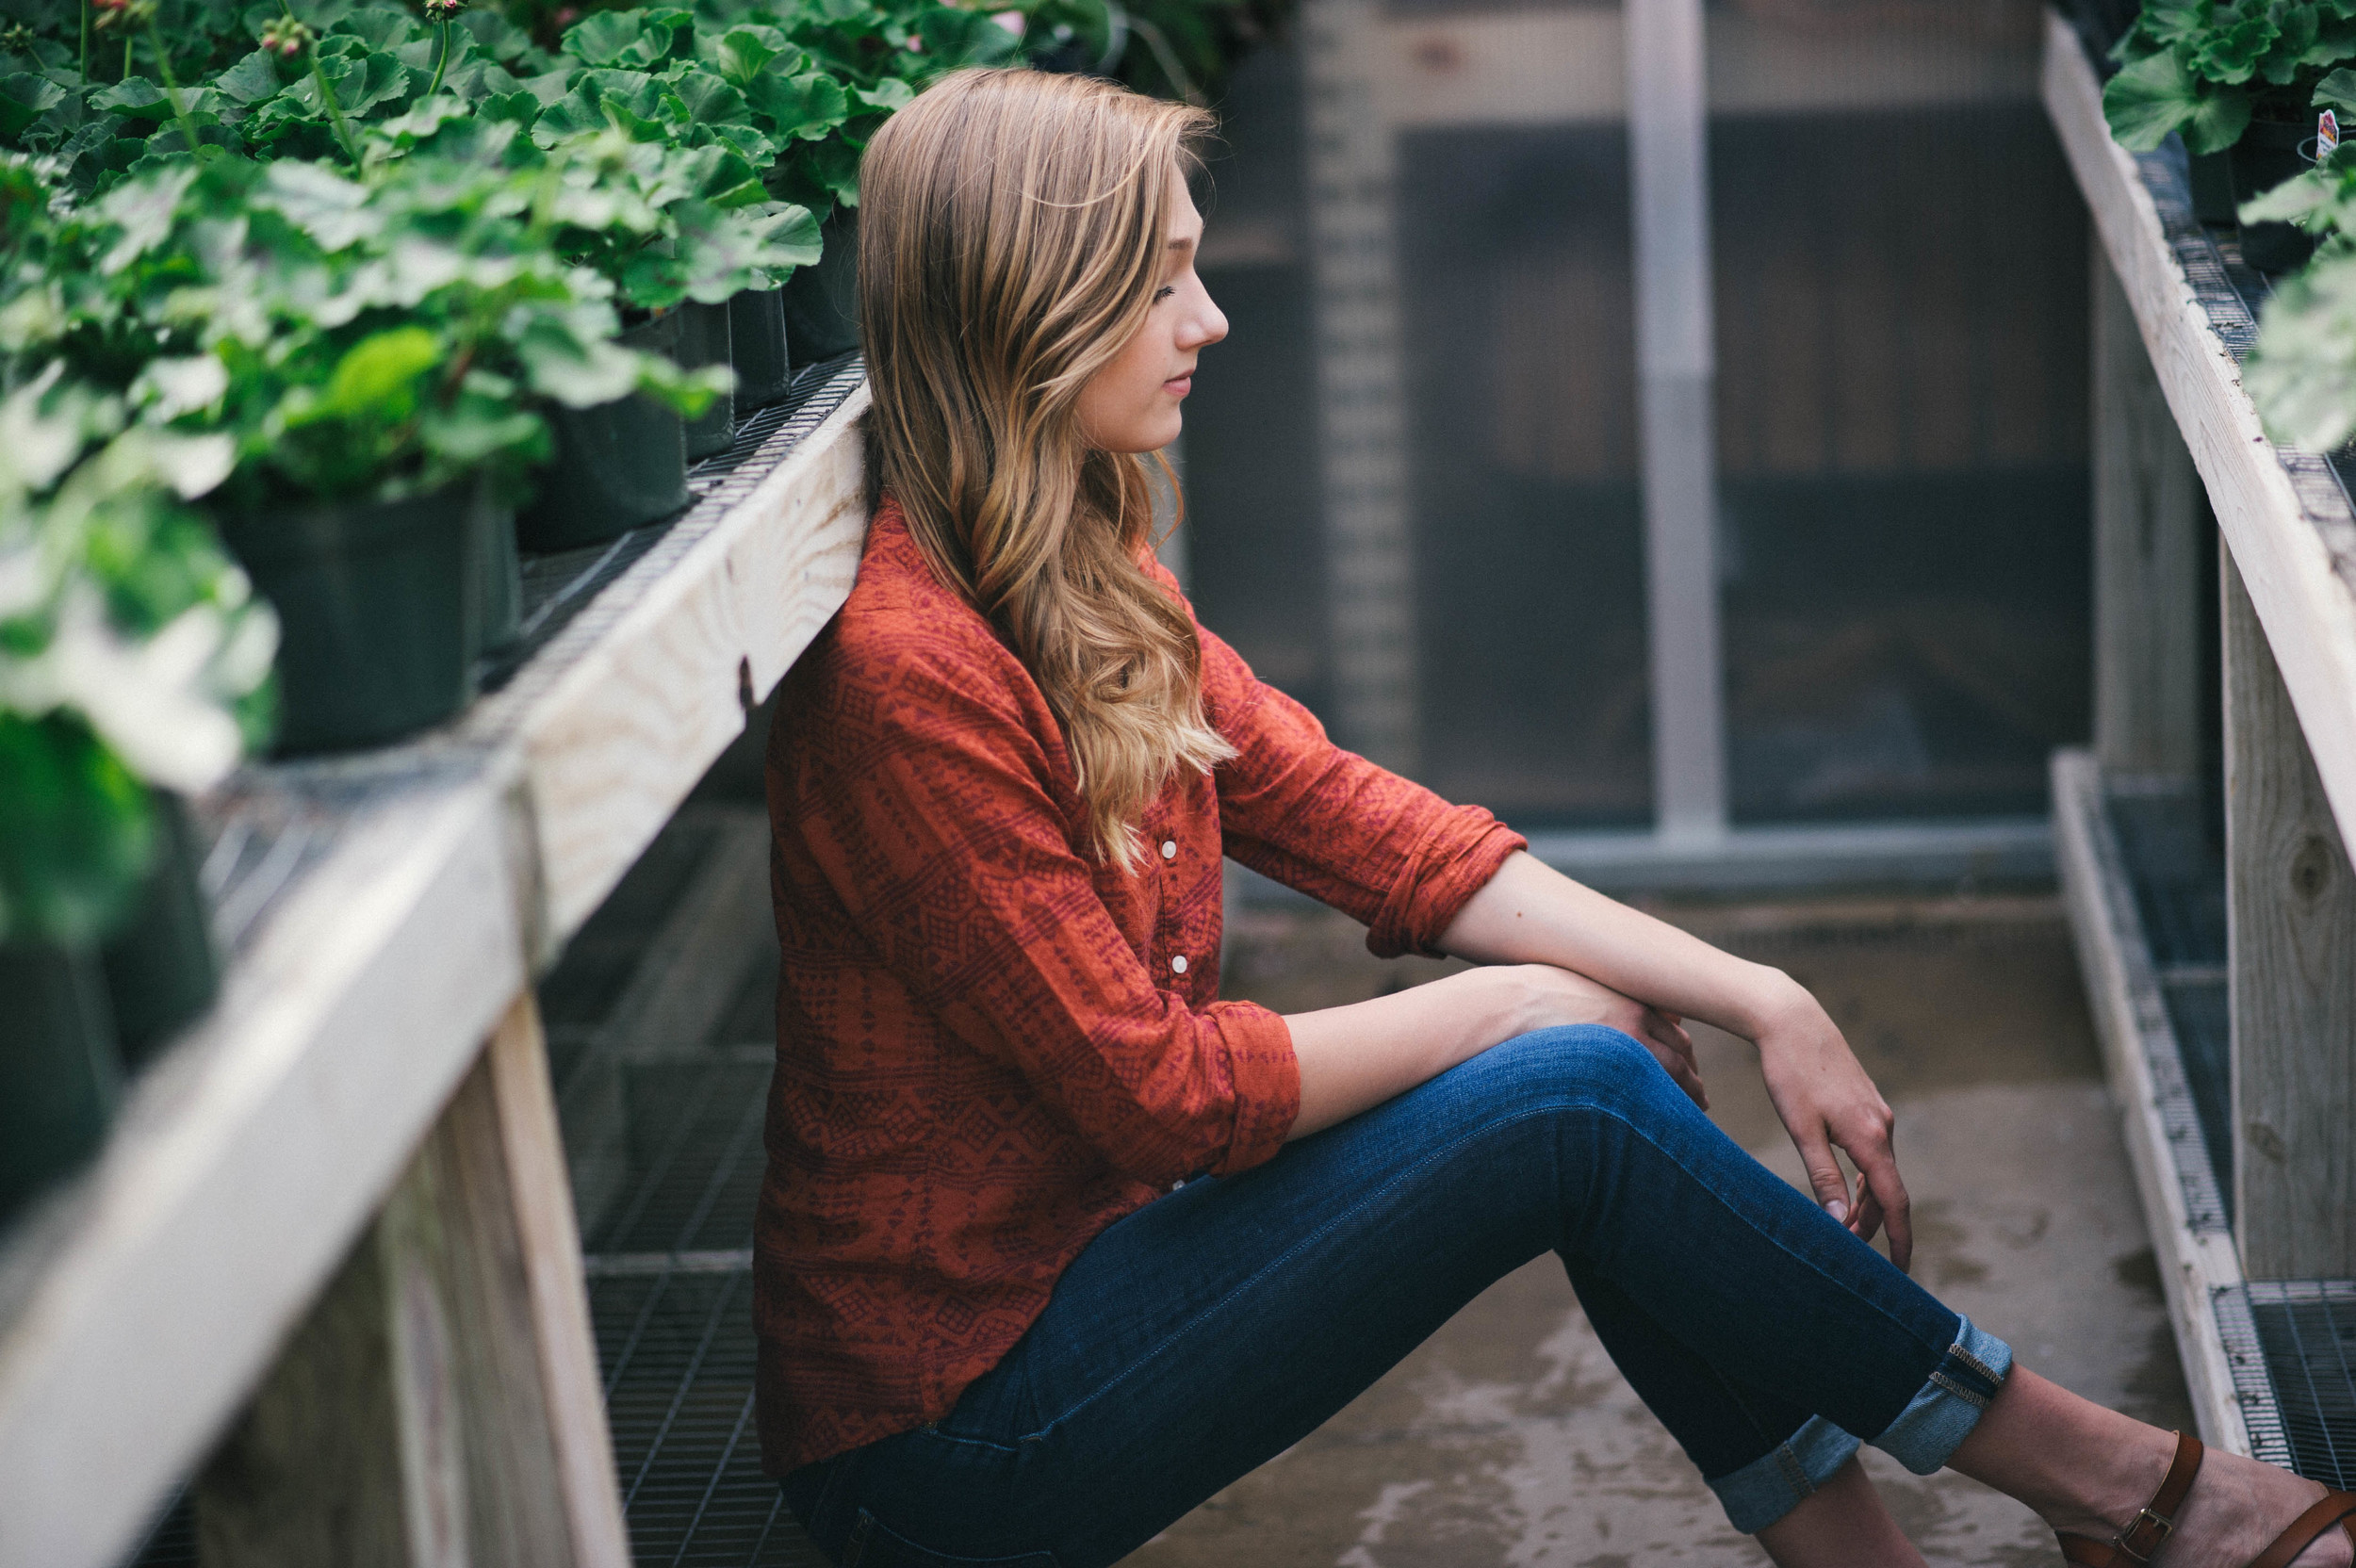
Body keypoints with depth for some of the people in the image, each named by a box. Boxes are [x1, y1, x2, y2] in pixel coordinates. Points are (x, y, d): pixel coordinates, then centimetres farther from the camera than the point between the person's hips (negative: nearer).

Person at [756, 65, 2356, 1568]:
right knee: (1574, 1097, -16)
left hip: (1087, 1238, 9)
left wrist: (1760, 1000, -4)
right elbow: (1158, 1090, -23)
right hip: (957, 1432, -9)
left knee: (1612, 1067, -3)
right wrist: (1501, 1009, -9)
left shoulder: (1087, 589, 6)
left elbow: (1367, 822, 3)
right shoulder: (908, 673, -24)